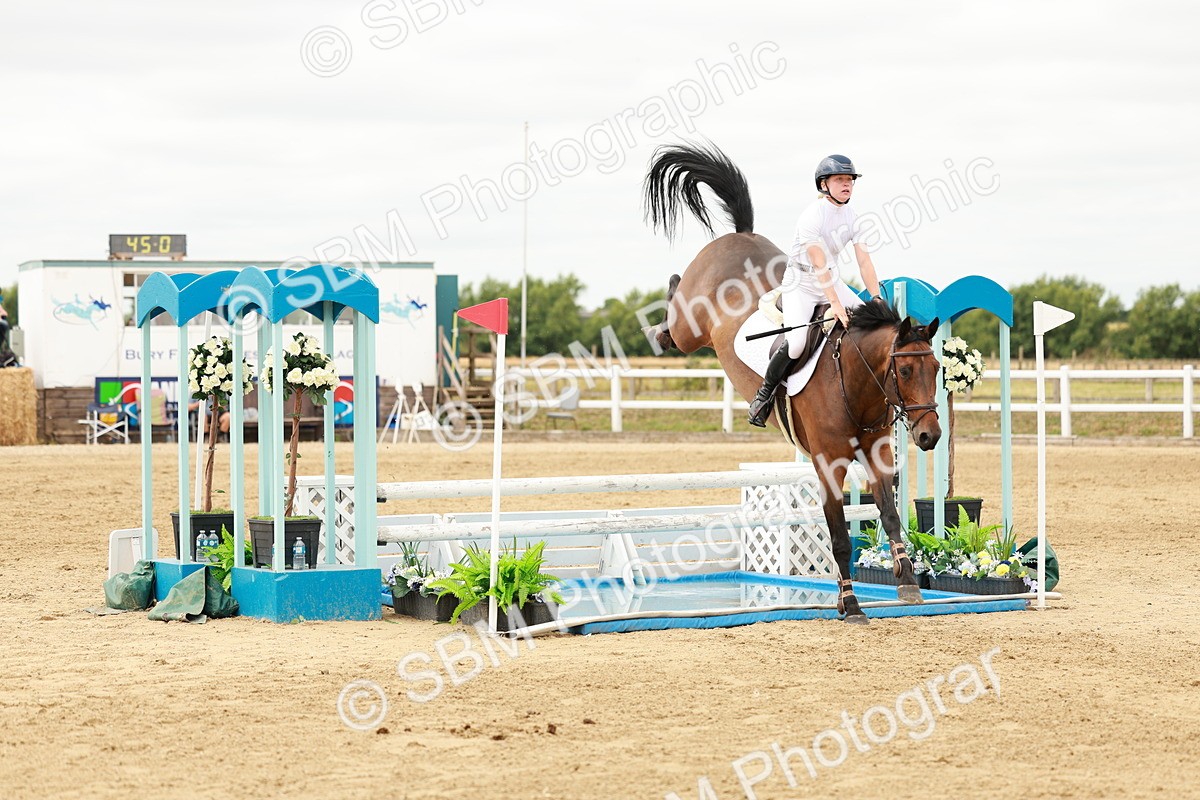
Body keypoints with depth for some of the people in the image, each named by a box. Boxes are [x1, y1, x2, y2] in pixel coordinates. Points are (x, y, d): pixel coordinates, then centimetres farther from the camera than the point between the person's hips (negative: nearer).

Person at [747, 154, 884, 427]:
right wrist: (835, 304, -31)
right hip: (801, 284, -7)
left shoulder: (851, 216, 2)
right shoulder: (813, 215, -20)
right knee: (797, 343, -25)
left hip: (833, 282, 7)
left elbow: (864, 261, 0)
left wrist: (877, 299, -10)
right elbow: (819, 264, -25)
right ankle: (764, 396, -5)